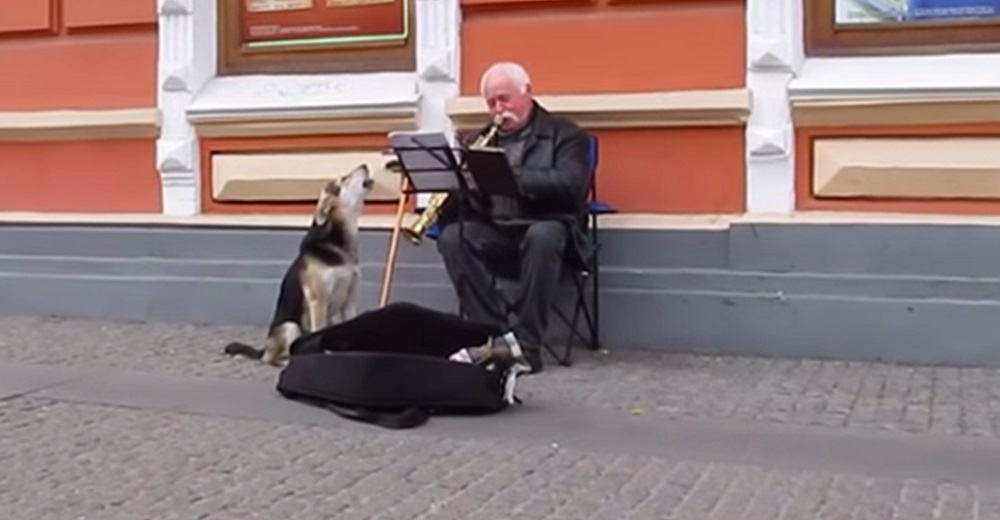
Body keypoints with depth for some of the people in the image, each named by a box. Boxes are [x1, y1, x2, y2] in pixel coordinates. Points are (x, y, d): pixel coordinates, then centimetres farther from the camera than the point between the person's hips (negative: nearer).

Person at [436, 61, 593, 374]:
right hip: (495, 231, 4)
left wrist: (512, 175, -23)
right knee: (452, 237, -27)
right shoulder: (482, 140, 19)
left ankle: (527, 345, -33)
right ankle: (497, 334, -26)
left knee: (542, 237, -39)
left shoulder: (566, 135, 5)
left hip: (545, 227, -4)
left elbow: (569, 185, -13)